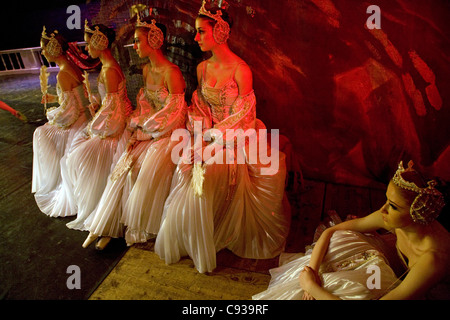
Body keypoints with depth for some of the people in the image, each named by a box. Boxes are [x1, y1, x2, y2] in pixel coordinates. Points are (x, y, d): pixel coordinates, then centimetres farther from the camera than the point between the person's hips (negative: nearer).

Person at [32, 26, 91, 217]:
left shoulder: (62, 75, -23)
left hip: (76, 124, -9)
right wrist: (54, 98, 15)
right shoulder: (72, 67, 5)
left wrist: (52, 116, -7)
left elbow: (69, 108, -23)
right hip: (83, 119, 9)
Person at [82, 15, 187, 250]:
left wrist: (145, 132, -10)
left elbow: (175, 115, -18)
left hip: (169, 134, -7)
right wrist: (137, 133, -2)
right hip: (149, 132, 7)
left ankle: (139, 228, 8)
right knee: (124, 168, -5)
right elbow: (145, 106, 12)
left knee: (146, 174, -17)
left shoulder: (171, 72, -17)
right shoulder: (146, 69, 9)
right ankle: (104, 225, 5)